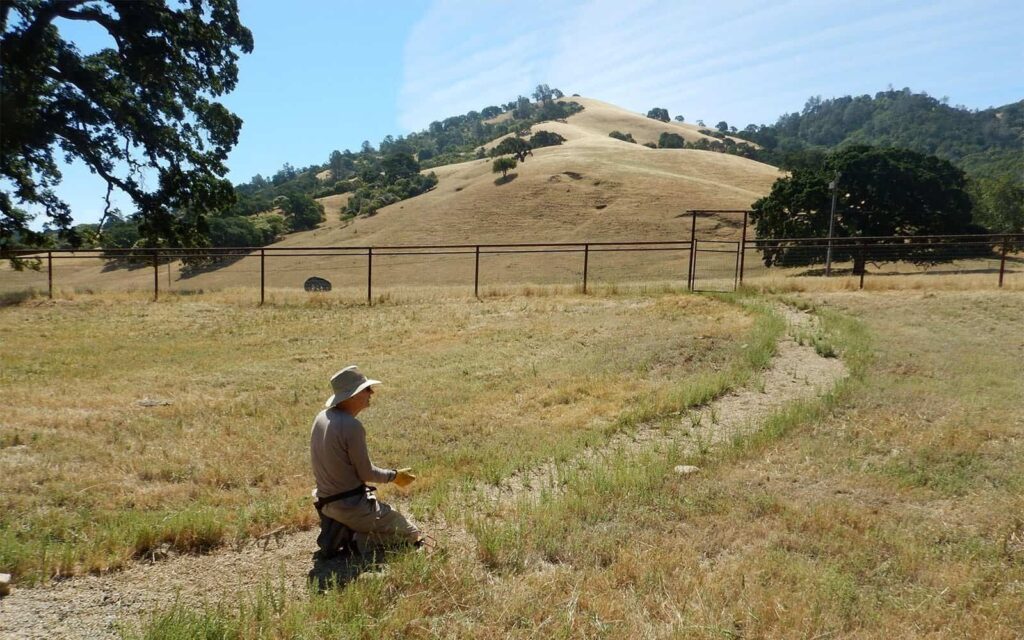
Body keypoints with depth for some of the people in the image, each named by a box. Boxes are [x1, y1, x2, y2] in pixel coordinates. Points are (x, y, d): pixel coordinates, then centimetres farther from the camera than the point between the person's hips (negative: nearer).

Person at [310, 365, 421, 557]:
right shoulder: (352, 426, -23)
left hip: (326, 502, 9)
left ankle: (340, 532, 11)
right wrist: (394, 475, 1)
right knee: (413, 535, 6)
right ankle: (359, 542, -9)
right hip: (352, 505, -8)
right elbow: (366, 473, -16)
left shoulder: (321, 417, 3)